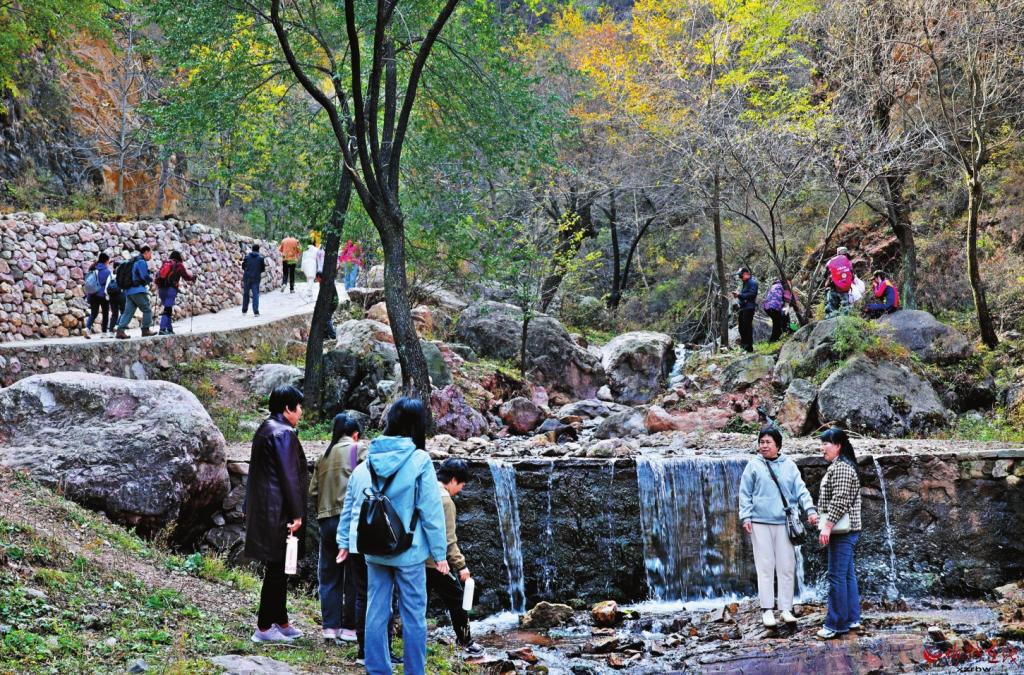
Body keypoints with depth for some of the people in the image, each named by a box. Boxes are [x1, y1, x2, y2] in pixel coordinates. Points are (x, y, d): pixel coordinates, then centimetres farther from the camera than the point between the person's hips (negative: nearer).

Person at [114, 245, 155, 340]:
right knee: (147, 310, 3)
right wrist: (151, 279, 4)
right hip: (138, 290, -9)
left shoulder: (133, 262, 21)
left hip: (129, 291, 9)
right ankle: (145, 330, 5)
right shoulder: (142, 262, -9)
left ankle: (120, 331, -6)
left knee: (128, 311, 4)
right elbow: (144, 276, -17)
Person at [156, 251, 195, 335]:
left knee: (167, 309, 18)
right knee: (167, 309, -11)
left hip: (161, 288, 6)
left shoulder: (164, 263, 15)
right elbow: (186, 276, 10)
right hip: (171, 289, -6)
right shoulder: (179, 265, 2)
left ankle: (169, 329, 18)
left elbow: (158, 276, 18)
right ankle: (162, 329, -23)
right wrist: (193, 278, 28)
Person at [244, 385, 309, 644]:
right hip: (278, 512, -10)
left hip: (263, 510, 10)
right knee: (277, 568, -3)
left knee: (278, 568, 16)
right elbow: (289, 476, -18)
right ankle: (264, 627, 0)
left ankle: (281, 622, 23)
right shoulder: (283, 433, -15)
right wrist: (297, 514, -15)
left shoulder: (265, 430, 15)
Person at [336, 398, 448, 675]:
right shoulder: (419, 461, -11)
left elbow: (349, 506, 6)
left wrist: (344, 541, 14)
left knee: (376, 612, 10)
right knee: (413, 615, 4)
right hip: (408, 551, -5)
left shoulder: (366, 463, 3)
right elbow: (431, 512, -10)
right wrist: (439, 552, -4)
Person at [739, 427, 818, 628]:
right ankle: (767, 609, 5)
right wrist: (745, 517, -5)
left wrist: (810, 509, -11)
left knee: (787, 567, 3)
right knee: (765, 566, 0)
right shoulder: (753, 466, 3)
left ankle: (785, 608, 11)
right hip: (760, 522, -1)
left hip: (784, 522, 2)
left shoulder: (789, 466, 6)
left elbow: (801, 490, 2)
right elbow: (745, 494, 3)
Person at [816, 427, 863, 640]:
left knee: (837, 576, -9)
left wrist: (828, 525, -22)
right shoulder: (840, 465, 19)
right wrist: (826, 523, 25)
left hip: (842, 530, -11)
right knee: (847, 574, 13)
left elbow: (840, 500, -21)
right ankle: (852, 618, 18)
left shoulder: (841, 467, -14)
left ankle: (836, 624, -7)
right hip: (845, 530, 11)